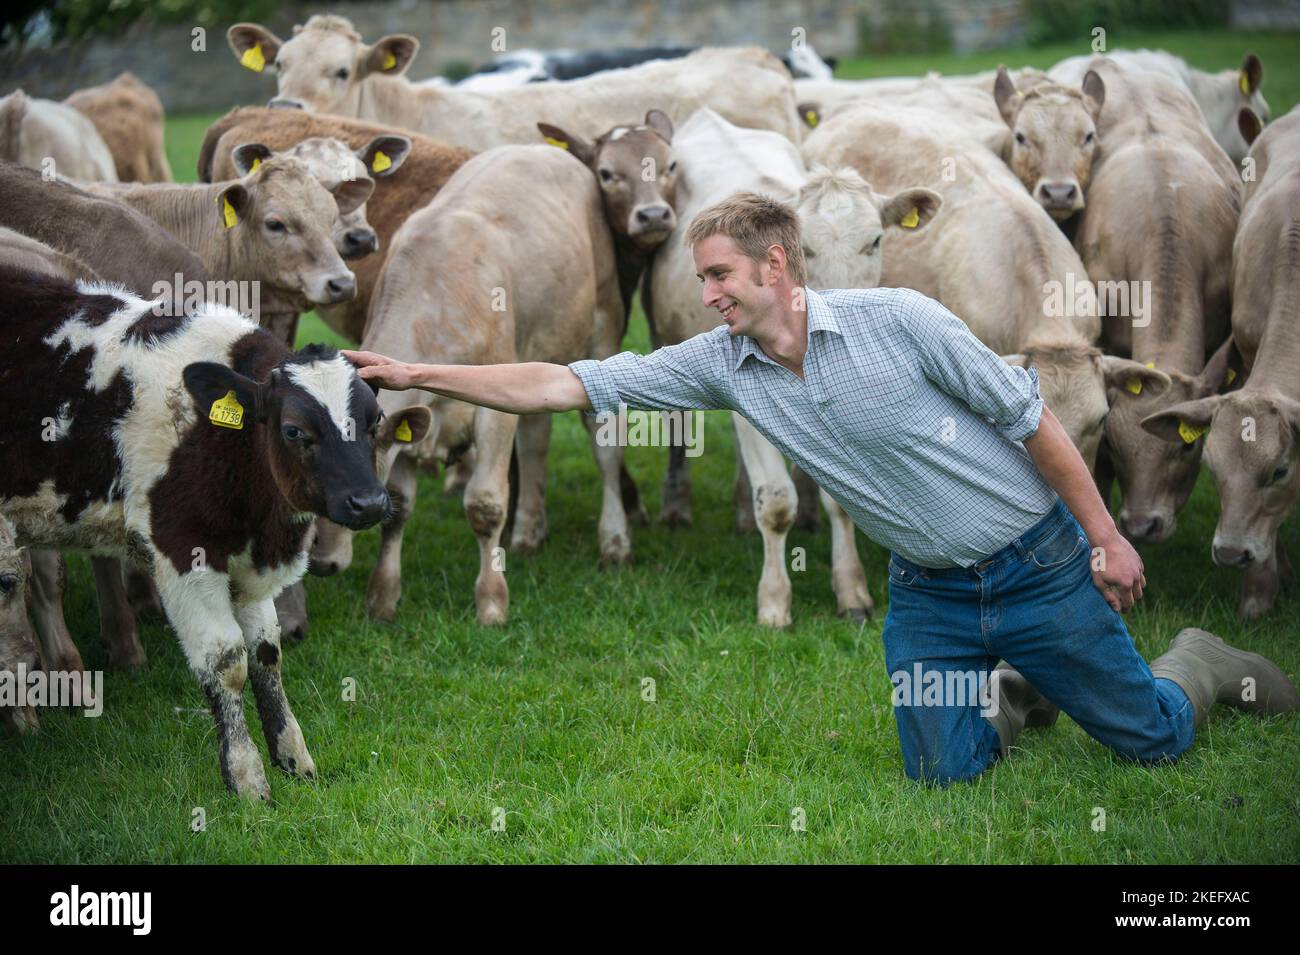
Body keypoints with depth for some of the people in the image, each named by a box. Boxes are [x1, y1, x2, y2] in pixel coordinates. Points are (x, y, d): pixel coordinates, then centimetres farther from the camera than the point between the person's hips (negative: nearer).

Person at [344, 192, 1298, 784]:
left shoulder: (897, 320, -20)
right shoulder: (719, 365, -7)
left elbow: (1029, 417, -13)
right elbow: (565, 385, -10)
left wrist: (1106, 536, -11)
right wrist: (420, 374, -17)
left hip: (1038, 559, -4)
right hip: (930, 592, 4)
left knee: (1148, 736, 3)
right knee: (940, 770, 1)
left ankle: (1202, 662, 37)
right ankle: (1015, 696, 31)